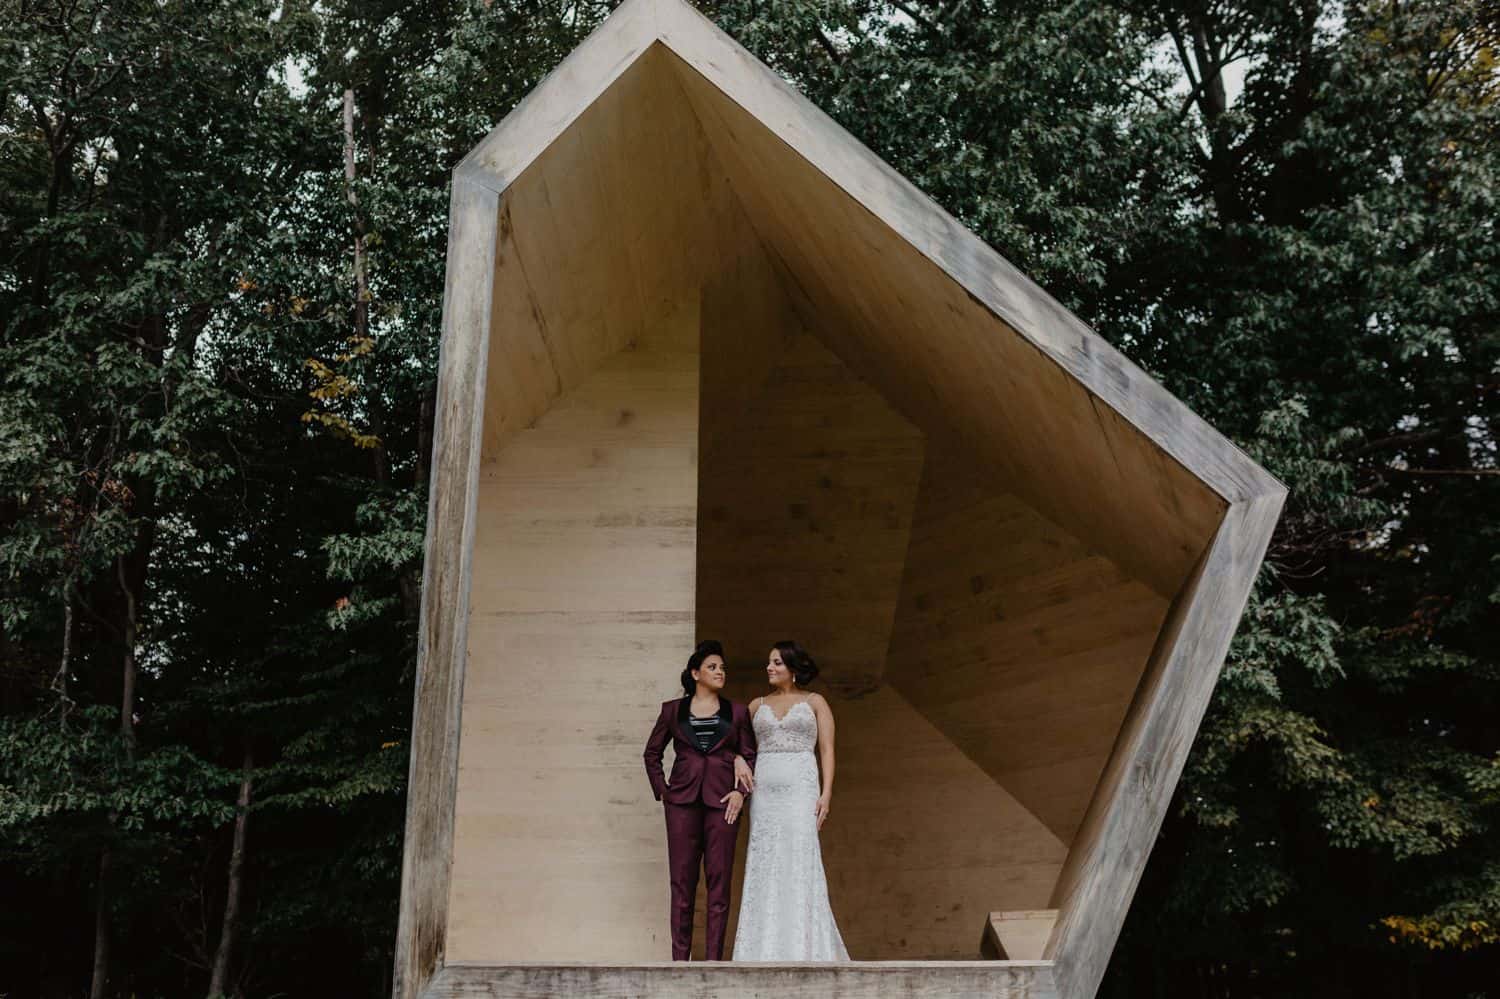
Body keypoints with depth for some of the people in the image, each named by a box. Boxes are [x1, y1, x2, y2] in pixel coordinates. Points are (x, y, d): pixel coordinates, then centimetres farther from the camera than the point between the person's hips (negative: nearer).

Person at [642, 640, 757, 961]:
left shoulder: (737, 712, 11)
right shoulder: (673, 710, 9)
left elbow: (750, 756, 9)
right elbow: (652, 753, 16)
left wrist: (741, 791, -5)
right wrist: (661, 790, 6)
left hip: (722, 801, 0)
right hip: (683, 801, 0)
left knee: (719, 880, -2)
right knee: (682, 880, -1)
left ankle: (713, 959, 2)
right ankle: (680, 957, 4)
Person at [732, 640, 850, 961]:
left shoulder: (815, 702, 8)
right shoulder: (757, 705, 16)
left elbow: (827, 751, 2)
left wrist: (826, 793, -9)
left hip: (800, 790, -3)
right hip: (764, 792, 3)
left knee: (800, 864, -12)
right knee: (765, 868, -1)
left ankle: (804, 950, -9)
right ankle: (768, 949, 3)